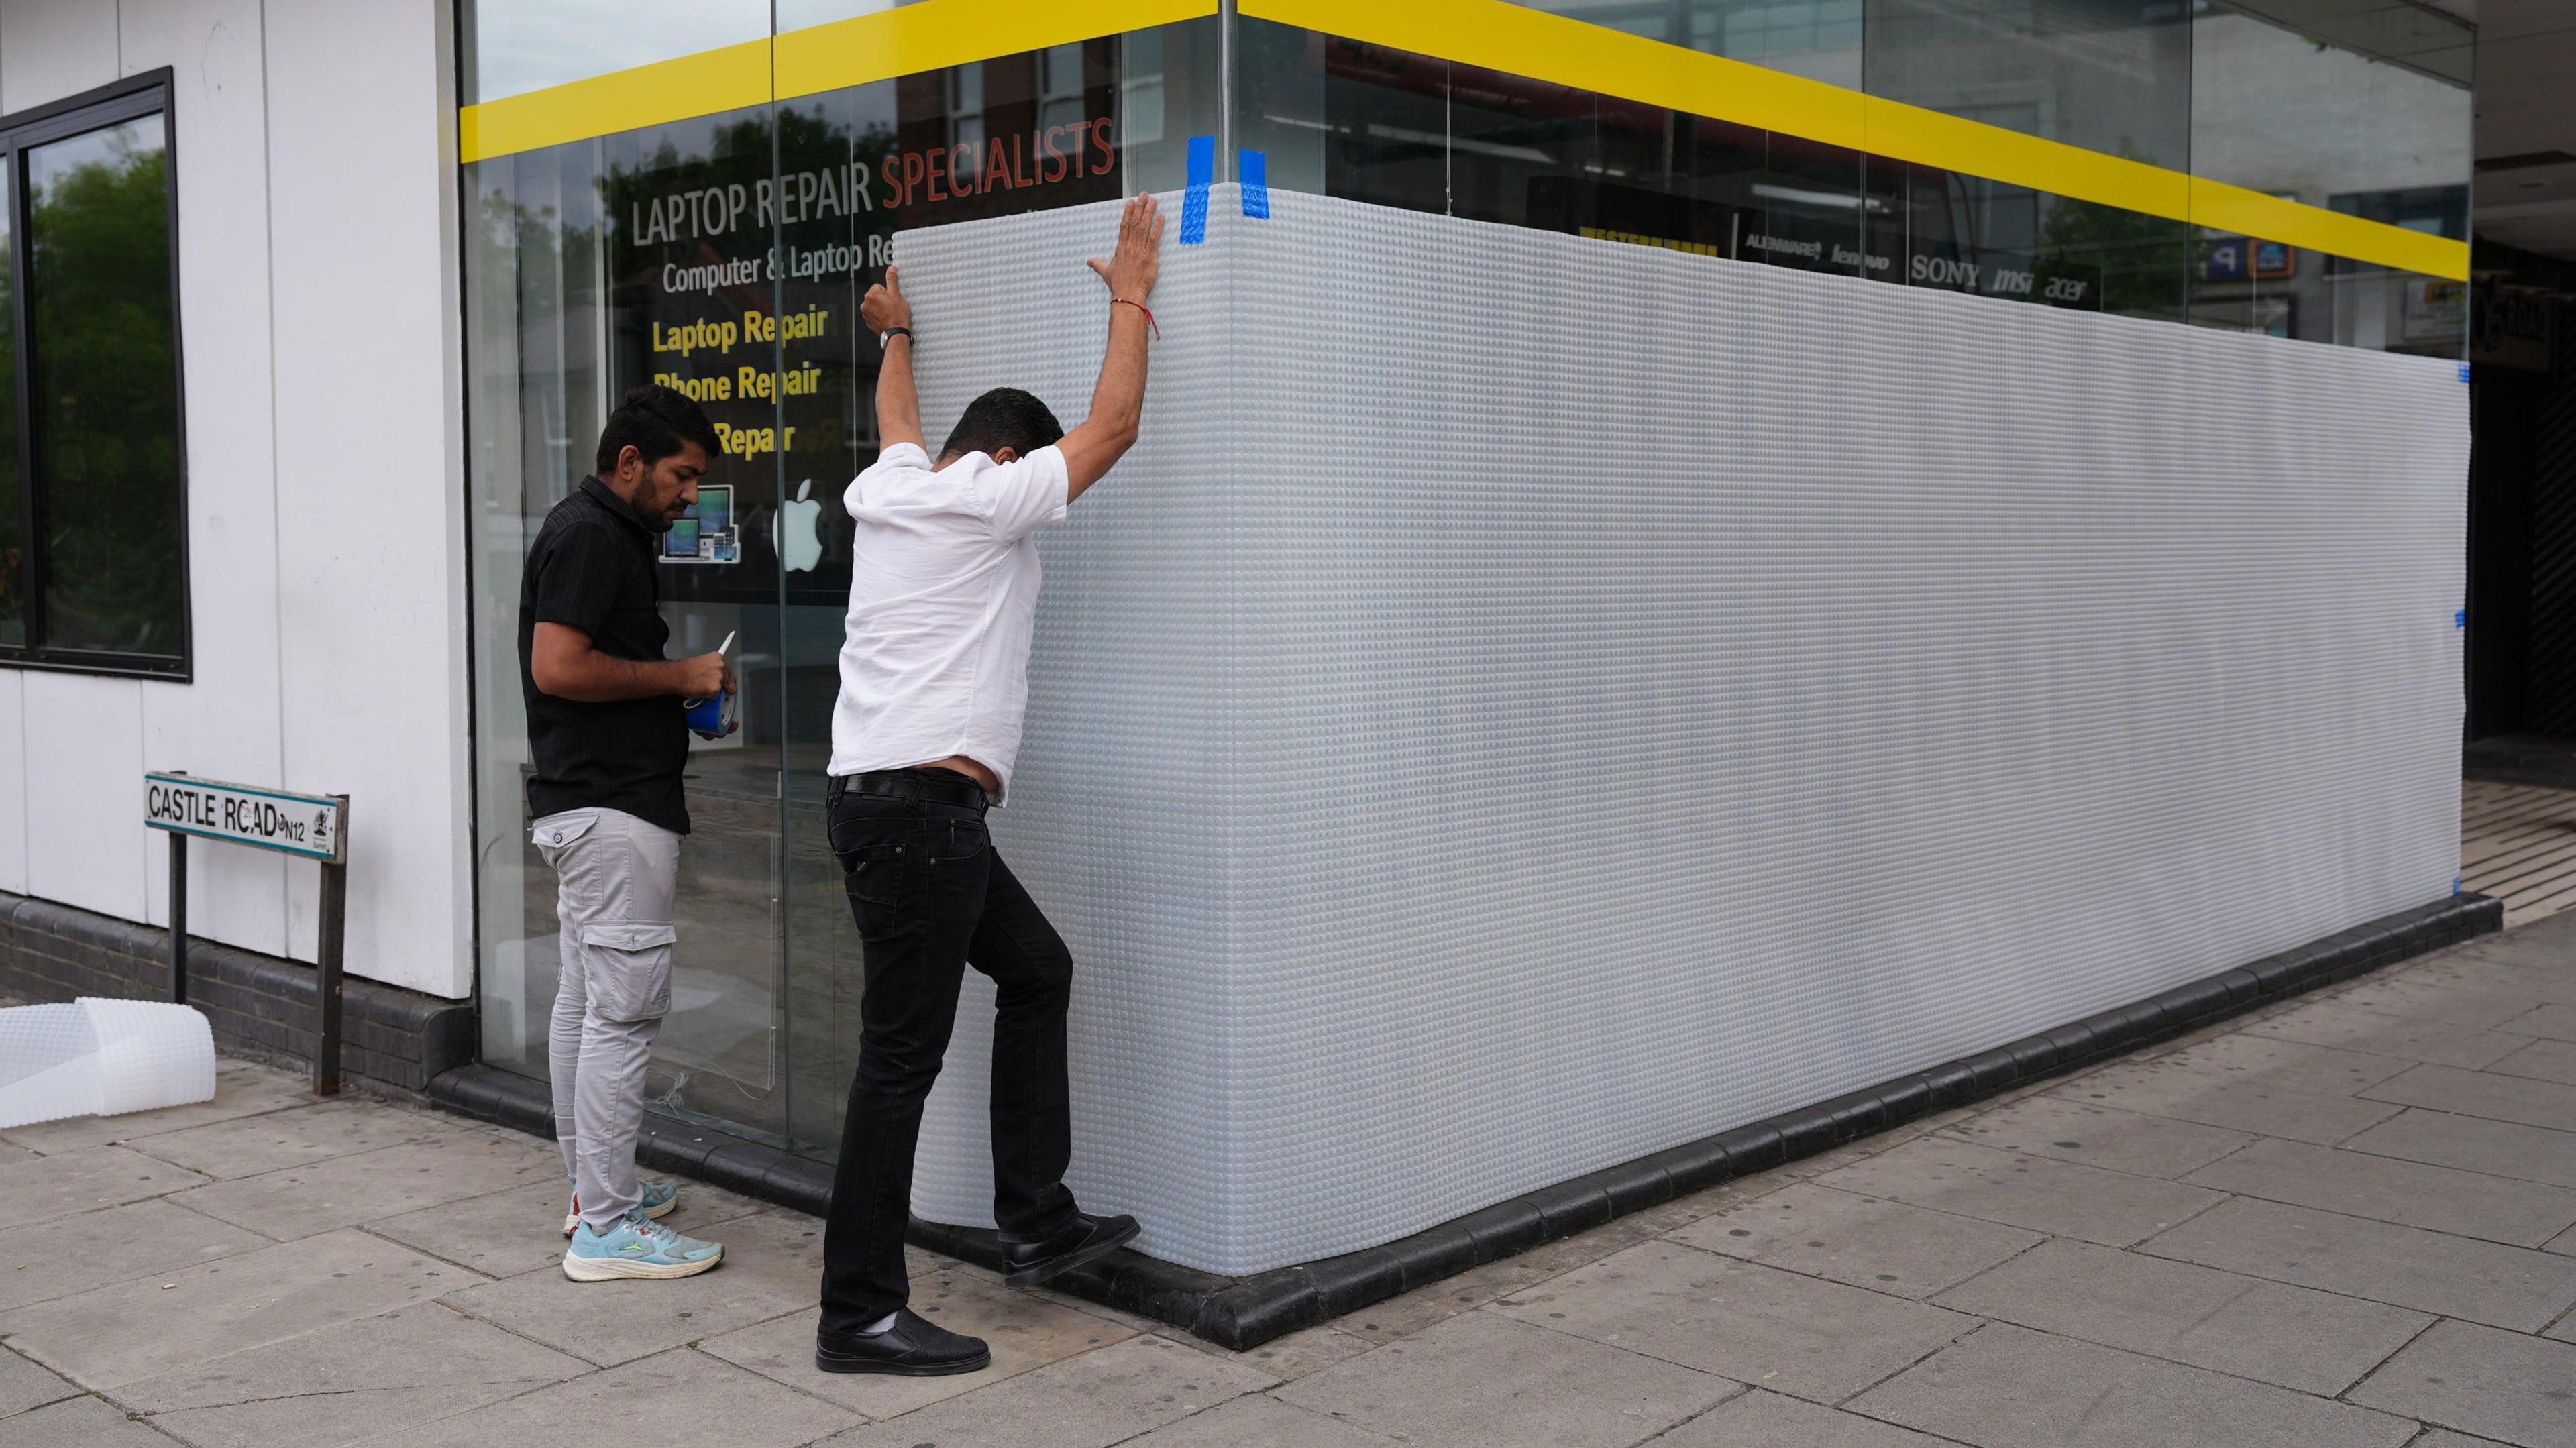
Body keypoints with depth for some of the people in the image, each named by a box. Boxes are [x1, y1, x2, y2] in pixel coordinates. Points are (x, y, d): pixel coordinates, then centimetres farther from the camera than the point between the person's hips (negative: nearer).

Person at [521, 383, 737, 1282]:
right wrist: (680, 676, -15)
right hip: (613, 809, -11)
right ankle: (606, 1228, -5)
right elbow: (558, 667, -23)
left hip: (582, 804, 11)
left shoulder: (600, 533, 18)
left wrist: (682, 696, 13)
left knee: (584, 1001, 15)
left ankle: (596, 1190, 26)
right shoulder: (590, 536, -15)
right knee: (623, 1013, -9)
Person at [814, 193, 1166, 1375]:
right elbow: (1113, 425, -5)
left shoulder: (892, 489, 16)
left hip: (895, 801, 11)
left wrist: (897, 335, 55)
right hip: (917, 804, -11)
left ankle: (1036, 1222, 22)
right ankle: (860, 1315, 1)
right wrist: (1130, 294, 6)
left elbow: (900, 417, 39)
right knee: (902, 1055, -6)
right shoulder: (985, 499, -8)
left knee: (1037, 968, 20)